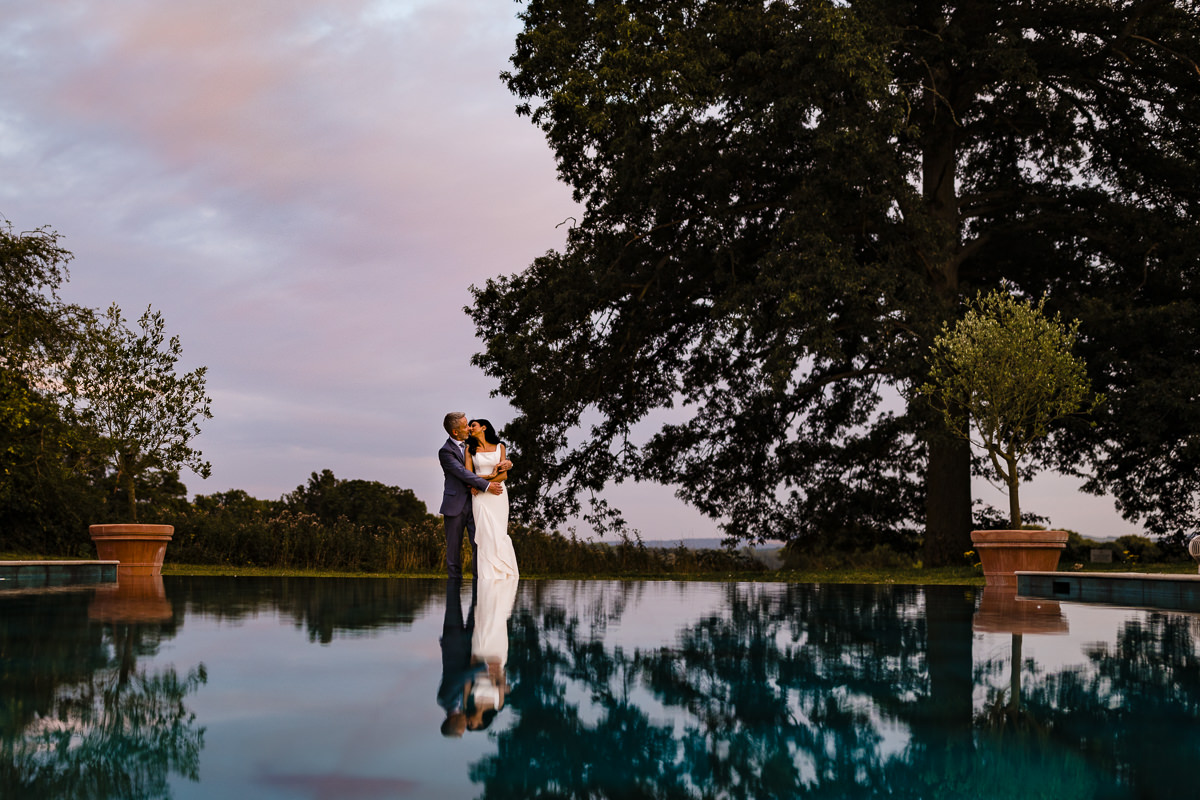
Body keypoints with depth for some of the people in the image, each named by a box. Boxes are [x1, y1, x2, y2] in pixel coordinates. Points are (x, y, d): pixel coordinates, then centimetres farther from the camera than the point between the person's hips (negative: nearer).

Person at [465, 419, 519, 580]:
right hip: (480, 497, -1)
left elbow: (504, 475, 0)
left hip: (498, 495, 1)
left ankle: (503, 574, 4)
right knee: (485, 535, -10)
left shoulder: (499, 447, 8)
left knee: (498, 535, -4)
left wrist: (480, 482, -9)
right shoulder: (470, 449, 8)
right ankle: (488, 577, -9)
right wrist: (491, 476, -9)